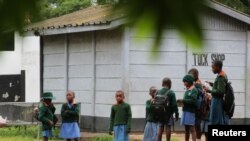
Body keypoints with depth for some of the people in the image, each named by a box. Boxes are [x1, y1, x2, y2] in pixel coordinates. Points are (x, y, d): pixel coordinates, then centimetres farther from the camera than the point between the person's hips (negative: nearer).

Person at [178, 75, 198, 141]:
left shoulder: (194, 90, -9)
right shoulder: (187, 90, 16)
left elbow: (193, 100, -19)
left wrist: (183, 100, -17)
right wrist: (182, 102, 3)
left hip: (190, 111, -8)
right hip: (185, 111, 8)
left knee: (192, 129, -10)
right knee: (186, 129, 11)